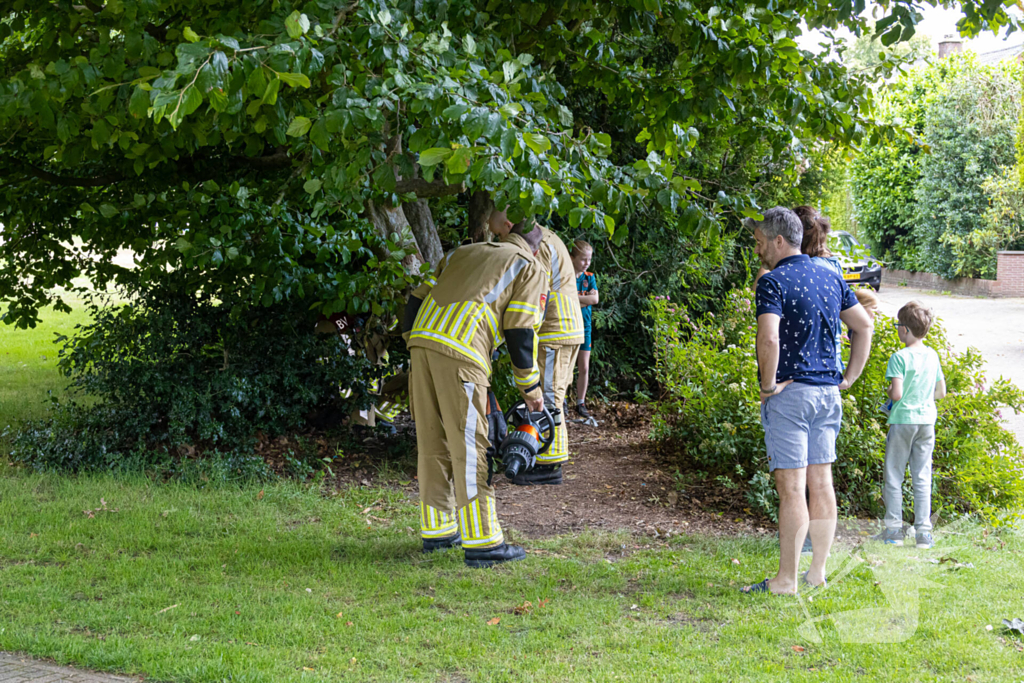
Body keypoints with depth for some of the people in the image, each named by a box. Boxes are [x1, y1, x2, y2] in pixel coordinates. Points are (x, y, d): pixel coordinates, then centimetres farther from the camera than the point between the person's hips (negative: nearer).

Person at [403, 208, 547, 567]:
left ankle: (436, 530, 23)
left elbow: (417, 299, 22)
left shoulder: (463, 252, 30)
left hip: (421, 341, 6)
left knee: (432, 442, 13)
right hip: (460, 353, -6)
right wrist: (531, 389, 12)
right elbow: (520, 332, 3)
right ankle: (481, 542, -3)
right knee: (469, 447, -4)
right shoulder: (531, 270, 13)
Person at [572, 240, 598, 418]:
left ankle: (581, 403, 14)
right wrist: (584, 298, -14)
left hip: (584, 326, 4)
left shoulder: (589, 277, 7)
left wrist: (573, 297, -12)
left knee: (584, 368, 5)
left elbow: (595, 298, -7)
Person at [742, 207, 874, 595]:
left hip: (789, 393, -7)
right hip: (828, 393, 7)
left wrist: (768, 385, -14)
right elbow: (864, 326, 16)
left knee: (791, 488, -5)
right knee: (821, 483, 11)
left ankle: (786, 580, -1)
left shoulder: (773, 282, -12)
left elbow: (769, 338, -26)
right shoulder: (830, 278, 12)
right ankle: (817, 572, 17)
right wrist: (849, 377, 16)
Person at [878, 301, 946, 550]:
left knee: (894, 477, 6)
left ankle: (894, 529, 6)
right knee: (922, 478, 7)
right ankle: (923, 533, 6)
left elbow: (896, 393, -20)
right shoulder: (932, 356, 6)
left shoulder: (900, 358, -14)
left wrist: (888, 391, 1)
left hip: (903, 420, -5)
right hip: (927, 420, 5)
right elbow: (941, 391, 12)